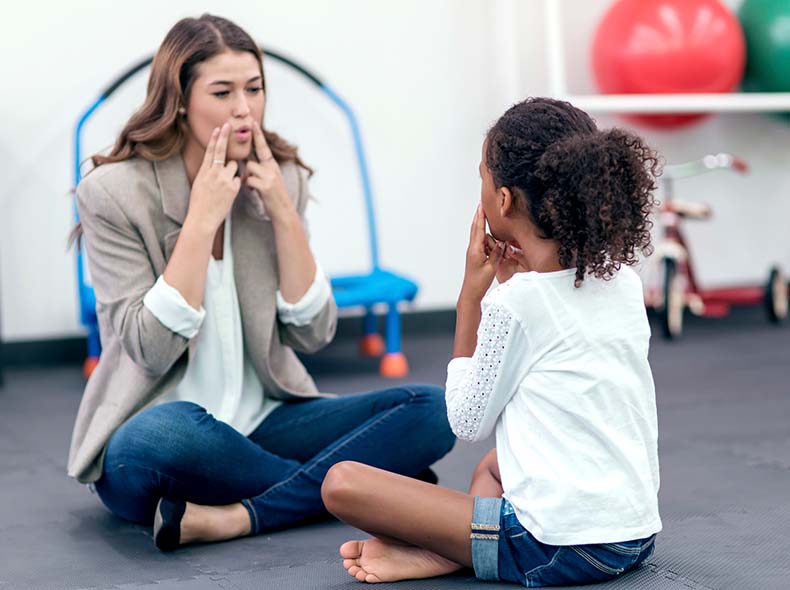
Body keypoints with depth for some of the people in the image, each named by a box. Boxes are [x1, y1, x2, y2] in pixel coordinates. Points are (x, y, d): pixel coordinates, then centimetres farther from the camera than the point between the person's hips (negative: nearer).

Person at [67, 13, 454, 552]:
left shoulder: (280, 181, 5)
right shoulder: (113, 193, -8)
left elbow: (313, 335, 0)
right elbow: (151, 350, -17)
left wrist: (284, 213, -9)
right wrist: (202, 218, -18)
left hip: (263, 422, 5)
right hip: (161, 434, -4)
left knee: (430, 408, -16)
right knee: (156, 439, -41)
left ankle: (230, 518, -26)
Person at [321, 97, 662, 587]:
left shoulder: (514, 304, -12)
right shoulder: (624, 281, 8)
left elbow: (468, 423, -1)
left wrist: (472, 295, 0)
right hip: (638, 535, 8)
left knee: (343, 483, -8)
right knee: (494, 465, 36)